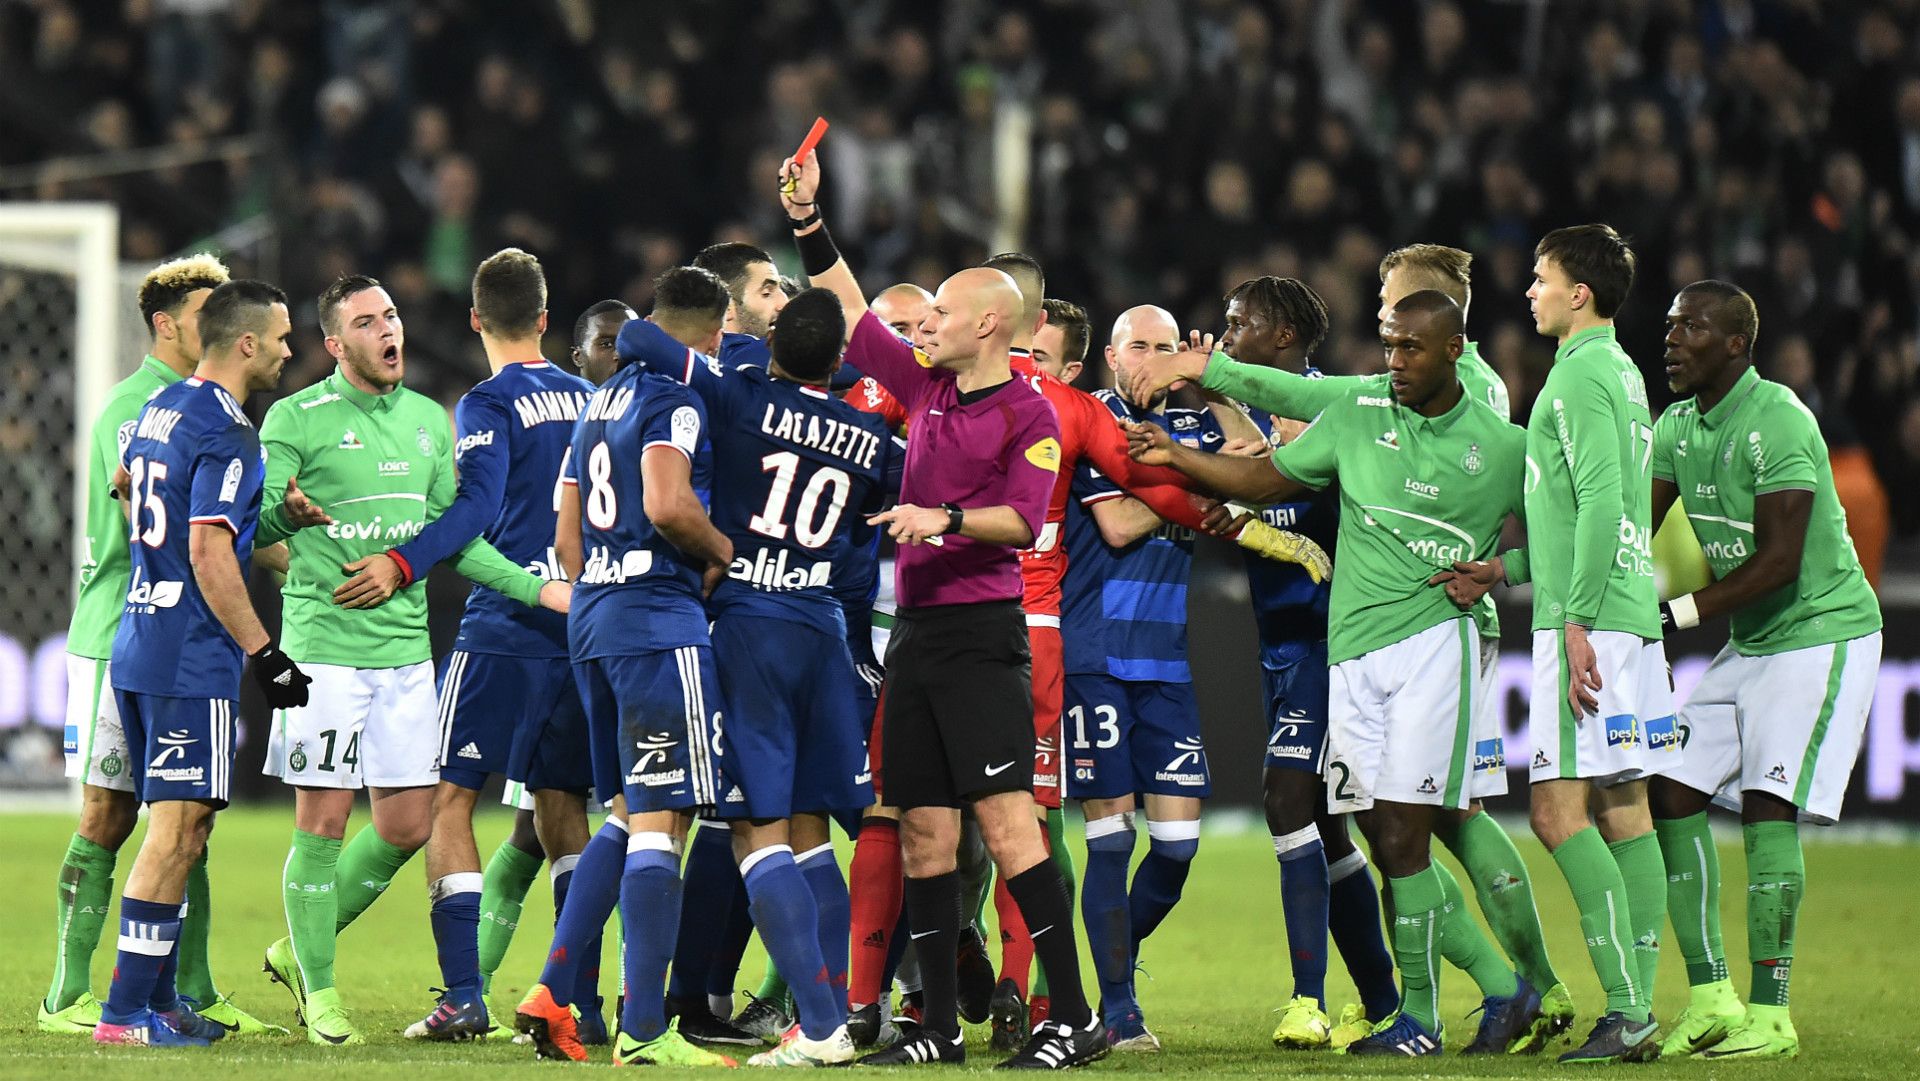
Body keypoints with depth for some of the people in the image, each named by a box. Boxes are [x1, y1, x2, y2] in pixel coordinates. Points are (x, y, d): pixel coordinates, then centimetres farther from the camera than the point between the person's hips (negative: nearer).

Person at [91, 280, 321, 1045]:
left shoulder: (158, 410, 12)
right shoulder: (228, 435, -16)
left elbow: (125, 482, 31)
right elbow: (209, 557, -20)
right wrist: (264, 653, -16)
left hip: (137, 647, 9)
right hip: (191, 658, -9)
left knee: (181, 829, 16)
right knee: (176, 831, -7)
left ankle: (158, 996, 20)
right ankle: (126, 1012, -9)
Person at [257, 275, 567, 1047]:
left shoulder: (429, 420, 13)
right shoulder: (296, 419, -3)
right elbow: (258, 526, -5)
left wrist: (538, 589, 7)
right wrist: (285, 507, -28)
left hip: (407, 650, 6)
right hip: (324, 645, -6)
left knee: (408, 825, 6)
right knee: (323, 822, -5)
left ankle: (301, 951, 23)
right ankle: (319, 987, 7)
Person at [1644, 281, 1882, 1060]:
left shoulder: (1779, 424, -20)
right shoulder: (1678, 428, 6)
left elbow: (1778, 563, -25)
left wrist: (1677, 614, -26)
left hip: (1822, 635, -9)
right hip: (1750, 645, 9)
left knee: (1768, 804, -16)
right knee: (1669, 790, 0)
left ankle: (1770, 1014, -13)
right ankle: (1710, 997, 3)